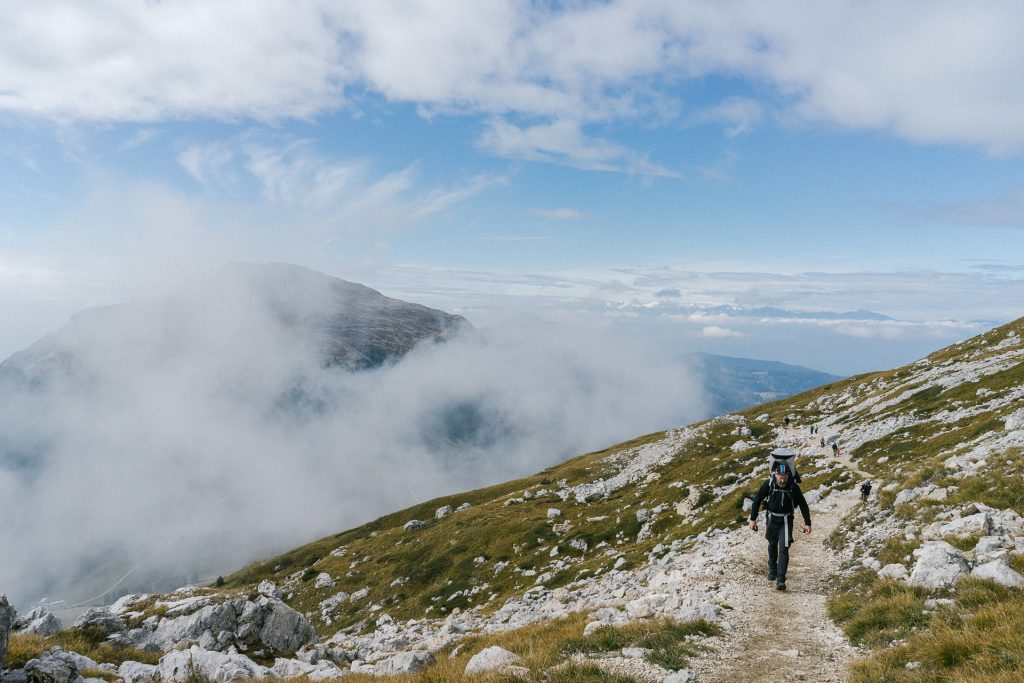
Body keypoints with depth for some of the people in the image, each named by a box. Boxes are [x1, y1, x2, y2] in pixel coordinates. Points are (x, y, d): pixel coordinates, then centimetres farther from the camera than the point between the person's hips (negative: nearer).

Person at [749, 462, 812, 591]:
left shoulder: (793, 487, -16)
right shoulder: (769, 484, -16)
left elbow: (803, 504, -5)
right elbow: (757, 500, -6)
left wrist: (807, 523, -7)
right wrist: (753, 519, -6)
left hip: (786, 520, -1)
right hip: (771, 518, 2)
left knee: (784, 549, -11)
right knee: (772, 545, 19)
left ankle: (780, 580, -12)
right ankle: (772, 570, 41)